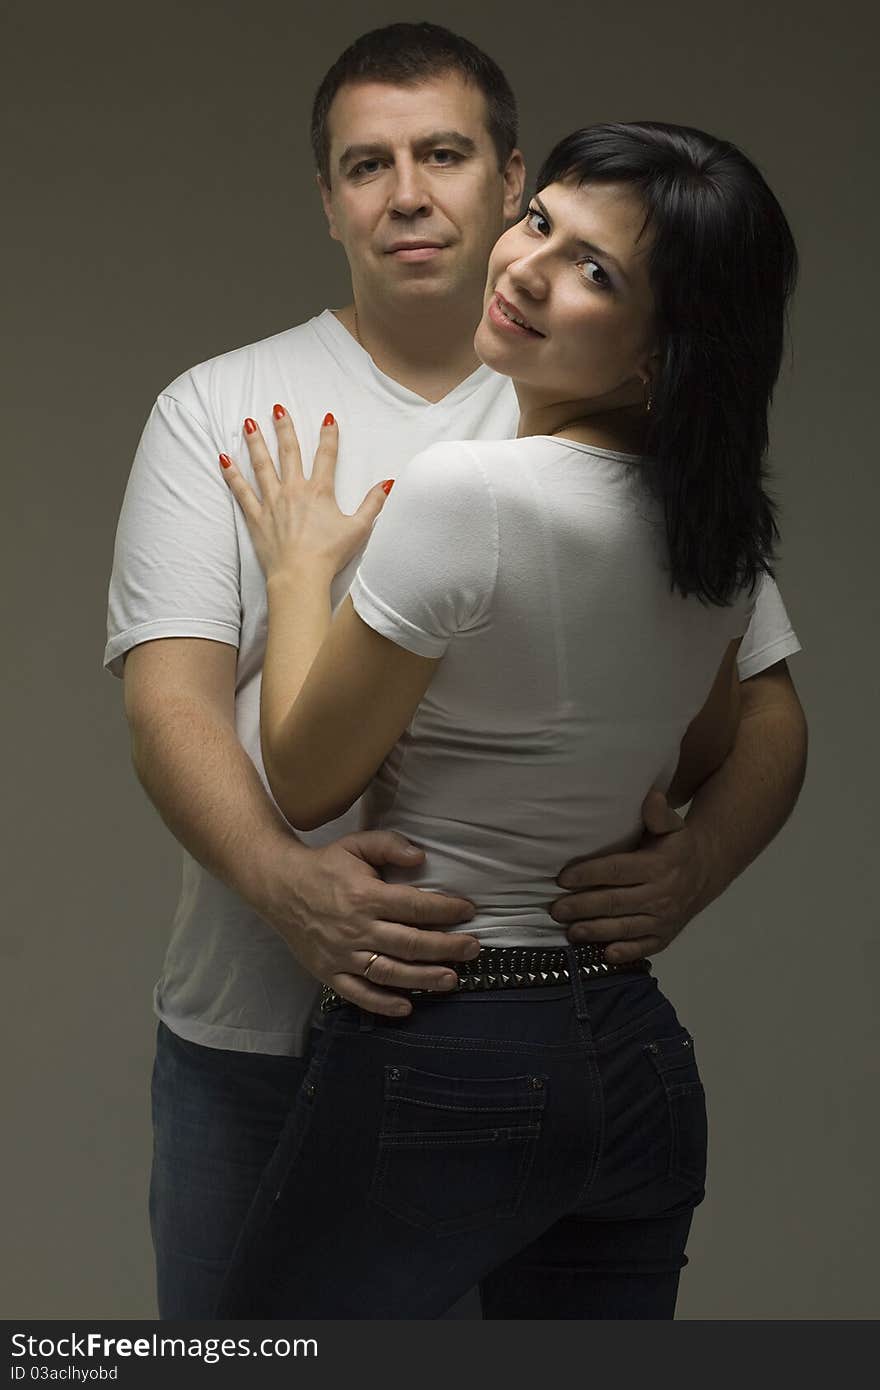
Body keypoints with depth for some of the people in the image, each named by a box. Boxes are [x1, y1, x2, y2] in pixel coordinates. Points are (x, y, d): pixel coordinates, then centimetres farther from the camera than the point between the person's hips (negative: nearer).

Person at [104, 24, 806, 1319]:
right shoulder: (220, 410, 2)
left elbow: (765, 709, 4)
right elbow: (172, 695, -9)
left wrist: (695, 860, -18)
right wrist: (282, 878, -29)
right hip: (253, 1042, 0)